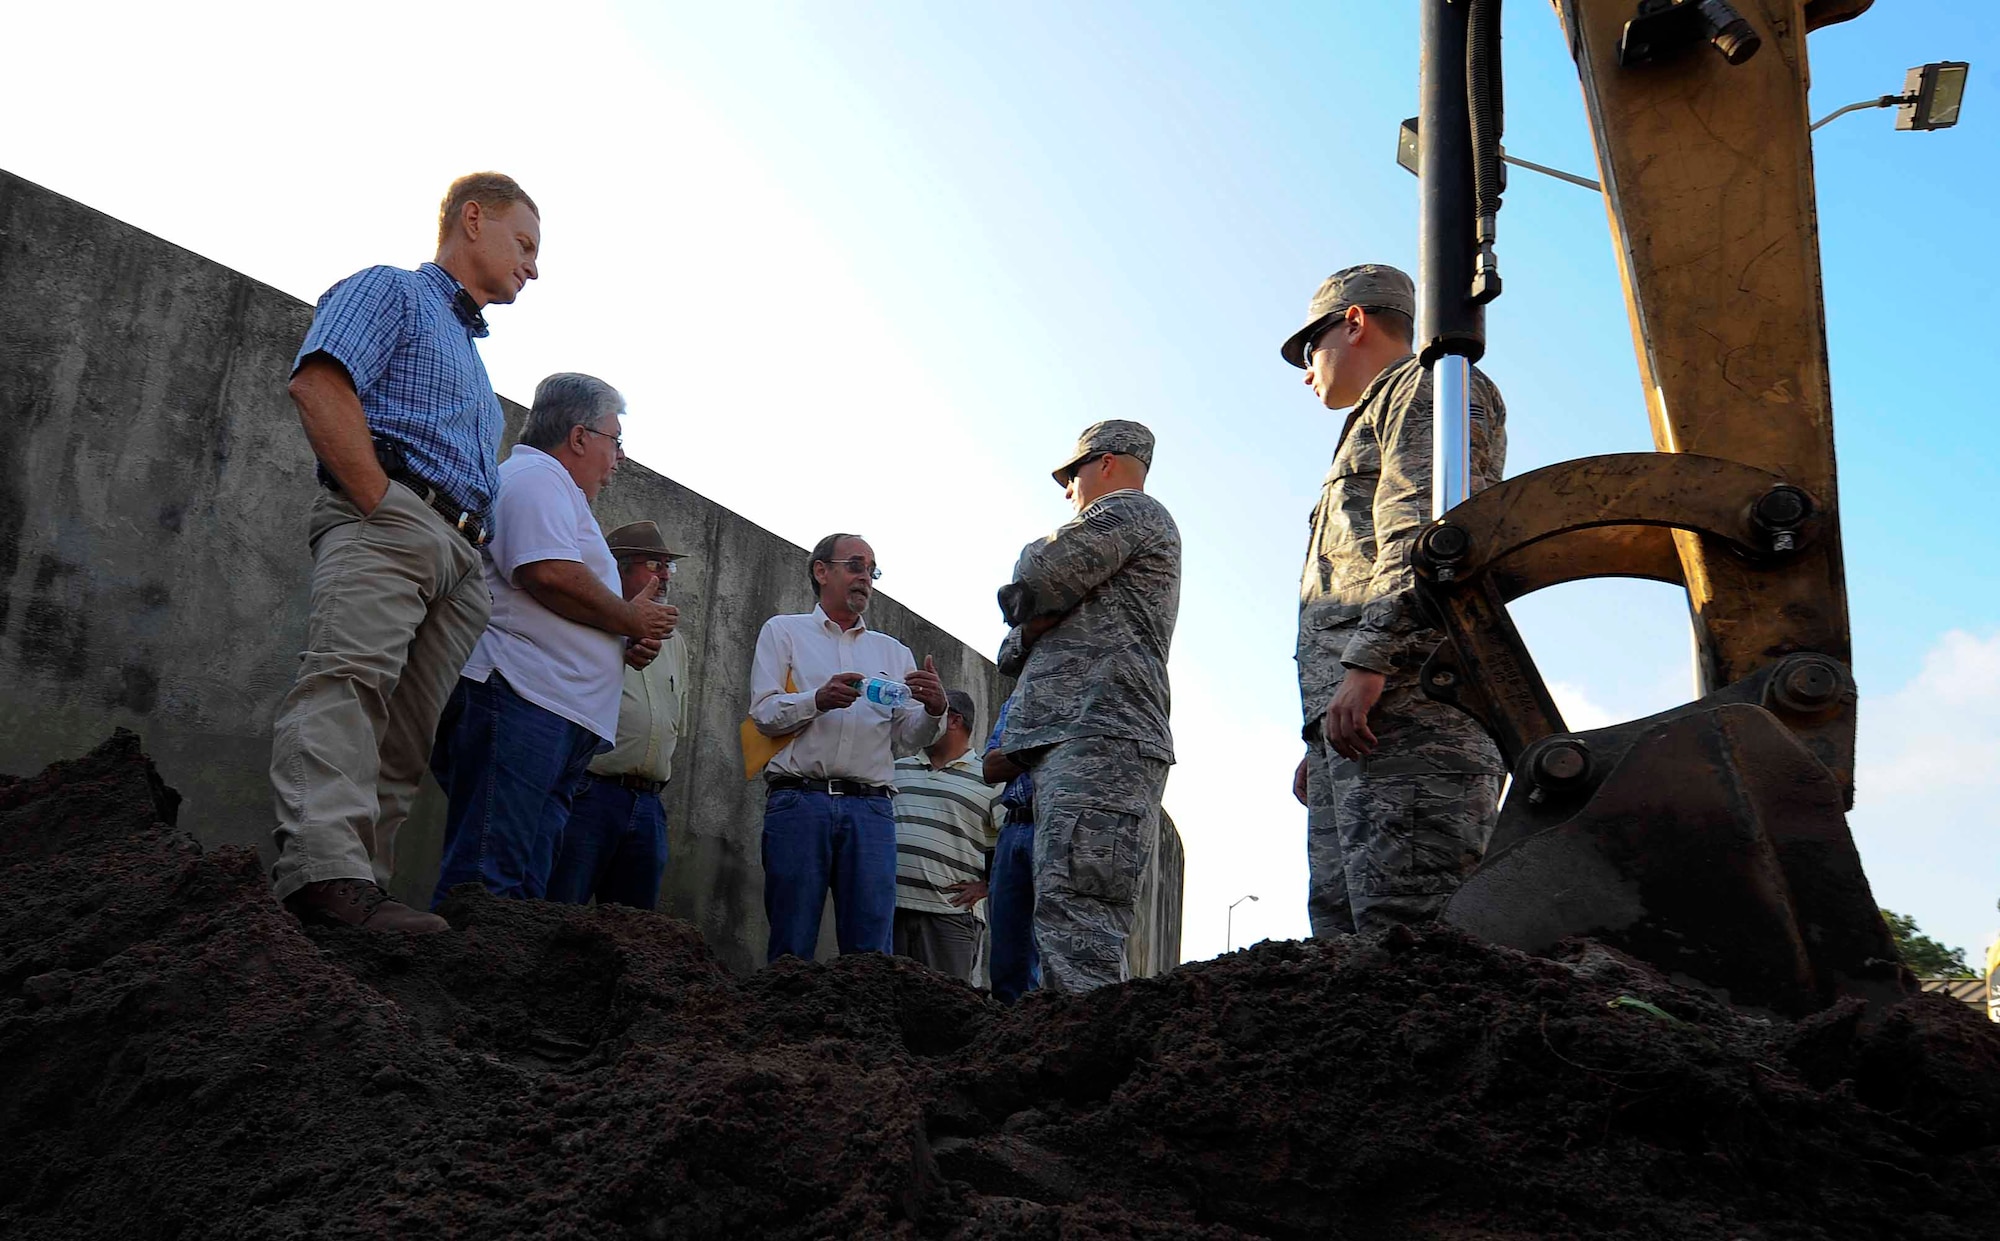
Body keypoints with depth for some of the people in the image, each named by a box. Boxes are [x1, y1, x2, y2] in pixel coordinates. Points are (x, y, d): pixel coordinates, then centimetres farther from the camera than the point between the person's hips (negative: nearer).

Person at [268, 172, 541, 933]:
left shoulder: (471, 353, 37)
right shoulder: (390, 291, 11)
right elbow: (318, 384, -9)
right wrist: (380, 503, -15)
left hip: (462, 555, 9)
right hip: (388, 518, -8)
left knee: (409, 735, -3)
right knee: (351, 677, -26)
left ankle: (361, 885, -6)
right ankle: (326, 865, -40)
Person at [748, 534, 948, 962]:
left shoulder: (893, 652, 24)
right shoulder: (783, 631, 16)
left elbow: (907, 739, 14)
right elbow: (763, 713, 4)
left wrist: (934, 710, -8)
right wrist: (818, 699, -15)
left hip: (870, 809, 2)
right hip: (800, 801, -2)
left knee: (872, 952, -6)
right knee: (791, 949, -6)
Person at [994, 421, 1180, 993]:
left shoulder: (1131, 510, 5)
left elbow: (1032, 584, -8)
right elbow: (1011, 654, 29)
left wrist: (1032, 612, 15)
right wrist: (1027, 635, 6)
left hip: (1099, 736, -11)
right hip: (1071, 739, 11)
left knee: (1073, 917, -22)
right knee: (1076, 924, 4)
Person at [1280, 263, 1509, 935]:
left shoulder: (1429, 385, 9)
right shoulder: (1380, 424, 38)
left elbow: (1426, 530, -11)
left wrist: (1366, 662, -22)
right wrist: (1321, 744, 26)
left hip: (1404, 701, -10)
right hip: (1354, 716, 10)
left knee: (1407, 926, -20)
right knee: (1345, 927, 1)